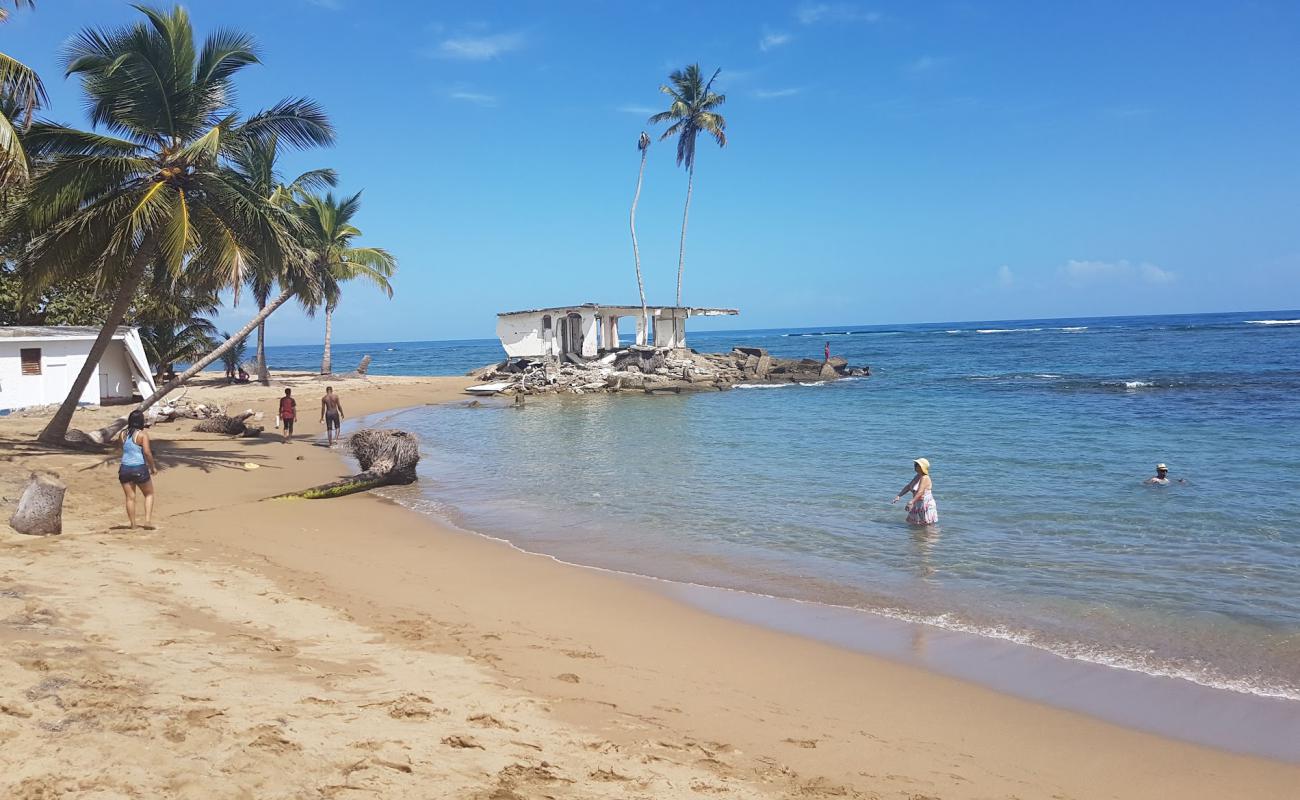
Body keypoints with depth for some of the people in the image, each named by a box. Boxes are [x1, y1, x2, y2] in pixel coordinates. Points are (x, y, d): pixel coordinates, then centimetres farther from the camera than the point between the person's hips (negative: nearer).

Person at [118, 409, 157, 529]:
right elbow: (147, 452, -15)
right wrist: (153, 467, -4)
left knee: (130, 497, 9)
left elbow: (123, 449, 17)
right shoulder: (142, 434, -9)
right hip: (140, 468, -4)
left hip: (125, 468, 4)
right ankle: (148, 520, 0)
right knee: (149, 494, 12)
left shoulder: (123, 434, 6)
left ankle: (133, 524, 11)